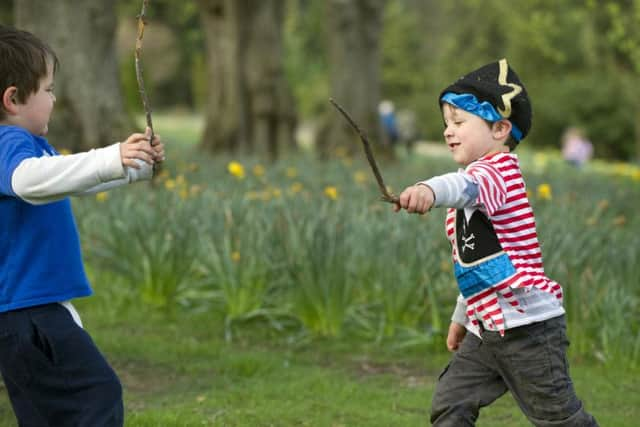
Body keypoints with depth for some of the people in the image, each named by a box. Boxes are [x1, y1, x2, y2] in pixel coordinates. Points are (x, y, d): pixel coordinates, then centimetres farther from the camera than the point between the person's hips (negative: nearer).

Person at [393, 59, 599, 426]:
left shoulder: (498, 169, -13)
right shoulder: (478, 176, 18)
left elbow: (468, 187, -40)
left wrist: (431, 190, -61)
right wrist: (462, 316, 33)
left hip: (529, 325, -10)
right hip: (486, 330, 10)